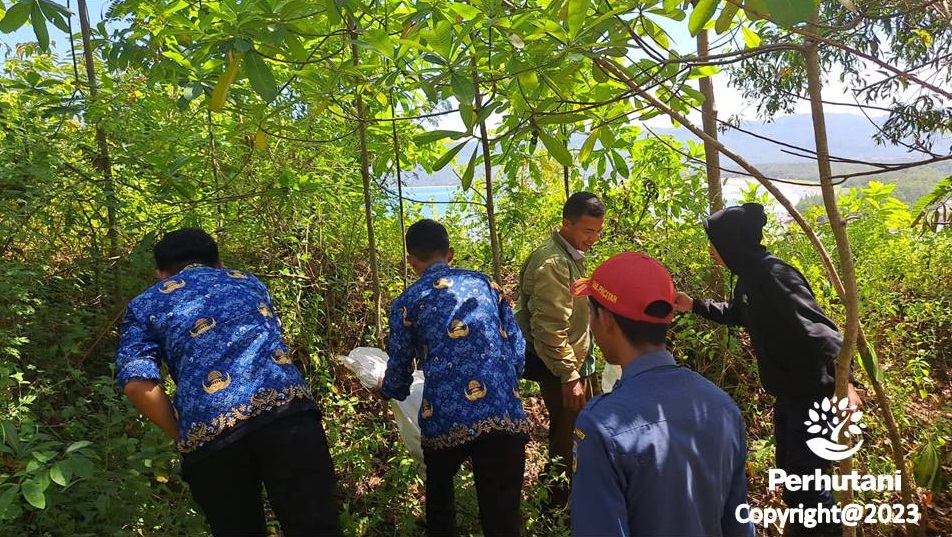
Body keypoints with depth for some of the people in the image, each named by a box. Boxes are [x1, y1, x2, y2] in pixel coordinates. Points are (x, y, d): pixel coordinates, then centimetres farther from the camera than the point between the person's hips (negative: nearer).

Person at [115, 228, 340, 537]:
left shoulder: (144, 306, 21)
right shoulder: (250, 282, 30)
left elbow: (138, 384, 5)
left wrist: (184, 436, 15)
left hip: (208, 431, -1)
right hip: (285, 406, 1)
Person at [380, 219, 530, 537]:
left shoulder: (407, 303, 7)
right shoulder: (485, 283, 13)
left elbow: (399, 375, 12)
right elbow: (518, 348, 12)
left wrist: (387, 389, 36)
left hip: (445, 419, -1)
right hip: (504, 414, 1)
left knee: (439, 490, 29)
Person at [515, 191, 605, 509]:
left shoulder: (572, 255, 9)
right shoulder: (552, 263, -23)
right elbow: (550, 328, -26)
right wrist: (569, 376, -23)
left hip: (577, 358, 10)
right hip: (559, 366, -10)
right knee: (566, 433, 3)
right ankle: (557, 501, 22)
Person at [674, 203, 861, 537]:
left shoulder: (773, 275, -24)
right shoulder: (749, 277, 5)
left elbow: (818, 329, -31)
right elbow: (735, 314, 26)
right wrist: (695, 306, 18)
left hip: (813, 395, -10)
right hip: (788, 393, 10)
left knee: (806, 479, 0)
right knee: (789, 471, 22)